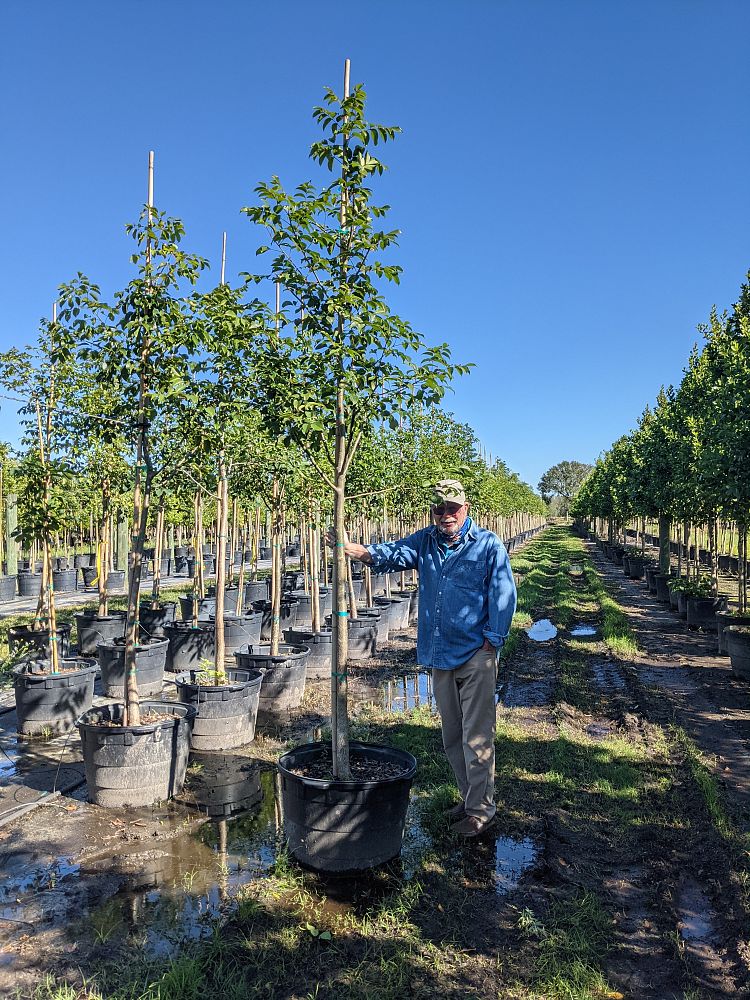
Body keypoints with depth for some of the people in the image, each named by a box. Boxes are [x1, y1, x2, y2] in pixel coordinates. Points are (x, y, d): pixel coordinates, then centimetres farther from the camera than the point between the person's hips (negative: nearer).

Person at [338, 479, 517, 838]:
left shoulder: (489, 546, -6)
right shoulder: (426, 541, 8)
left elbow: (503, 596, -7)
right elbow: (395, 553, -6)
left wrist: (491, 641, -10)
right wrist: (360, 551, -24)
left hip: (476, 656, -5)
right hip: (439, 656, 6)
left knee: (476, 736, 0)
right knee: (452, 736, 16)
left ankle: (481, 808, 16)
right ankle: (469, 797, 33)